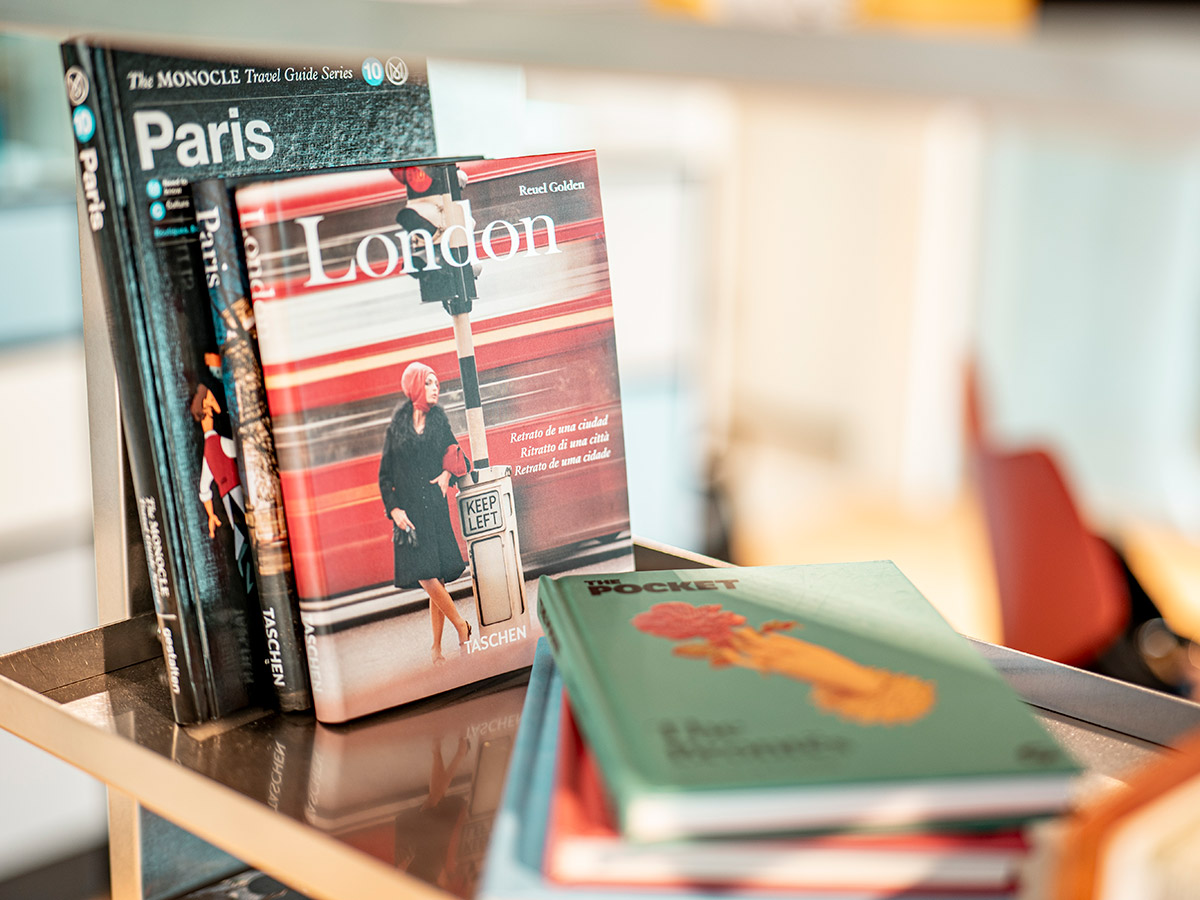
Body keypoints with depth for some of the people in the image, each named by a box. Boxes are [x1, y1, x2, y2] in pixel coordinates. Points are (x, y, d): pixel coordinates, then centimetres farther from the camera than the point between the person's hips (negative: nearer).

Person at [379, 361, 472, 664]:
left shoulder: (439, 421, 9)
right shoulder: (396, 429, 4)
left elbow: (454, 455, 18)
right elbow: (385, 476, 5)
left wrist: (447, 473, -3)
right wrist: (394, 509, -7)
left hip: (435, 506, 1)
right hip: (409, 510, -1)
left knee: (434, 577, -3)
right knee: (427, 576, -10)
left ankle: (437, 645, 5)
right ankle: (462, 626, 5)